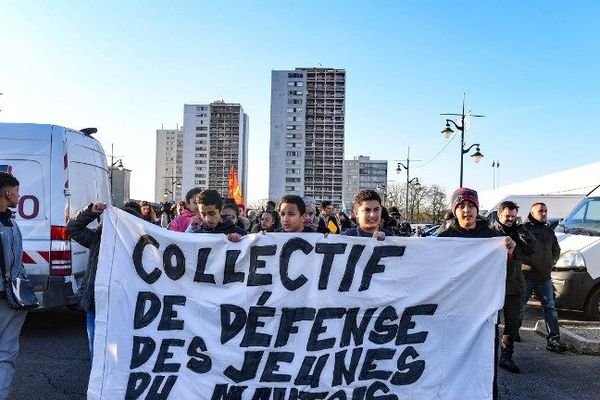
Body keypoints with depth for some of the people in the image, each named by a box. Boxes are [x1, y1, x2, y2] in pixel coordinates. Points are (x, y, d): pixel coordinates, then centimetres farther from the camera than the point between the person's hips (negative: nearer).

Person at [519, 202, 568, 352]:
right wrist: (526, 261, -17)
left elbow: (556, 250, 27)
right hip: (526, 275, -6)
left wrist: (551, 261, 11)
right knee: (519, 306, 3)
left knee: (550, 307, 2)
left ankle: (553, 339, 4)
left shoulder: (549, 231, 17)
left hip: (544, 277, 6)